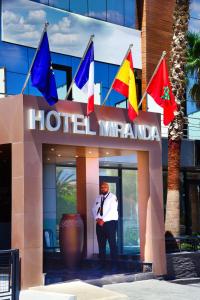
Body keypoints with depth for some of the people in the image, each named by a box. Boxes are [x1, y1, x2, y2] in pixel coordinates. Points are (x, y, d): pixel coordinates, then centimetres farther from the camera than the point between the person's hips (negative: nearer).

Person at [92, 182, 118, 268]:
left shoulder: (113, 197, -2)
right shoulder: (98, 198, 16)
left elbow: (112, 210, -11)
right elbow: (94, 209, 12)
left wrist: (103, 220, -15)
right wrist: (97, 218, -6)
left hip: (110, 222, -5)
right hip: (99, 223, 5)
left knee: (112, 243, -5)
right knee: (101, 244, 5)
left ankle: (113, 264, -3)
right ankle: (102, 263, 11)